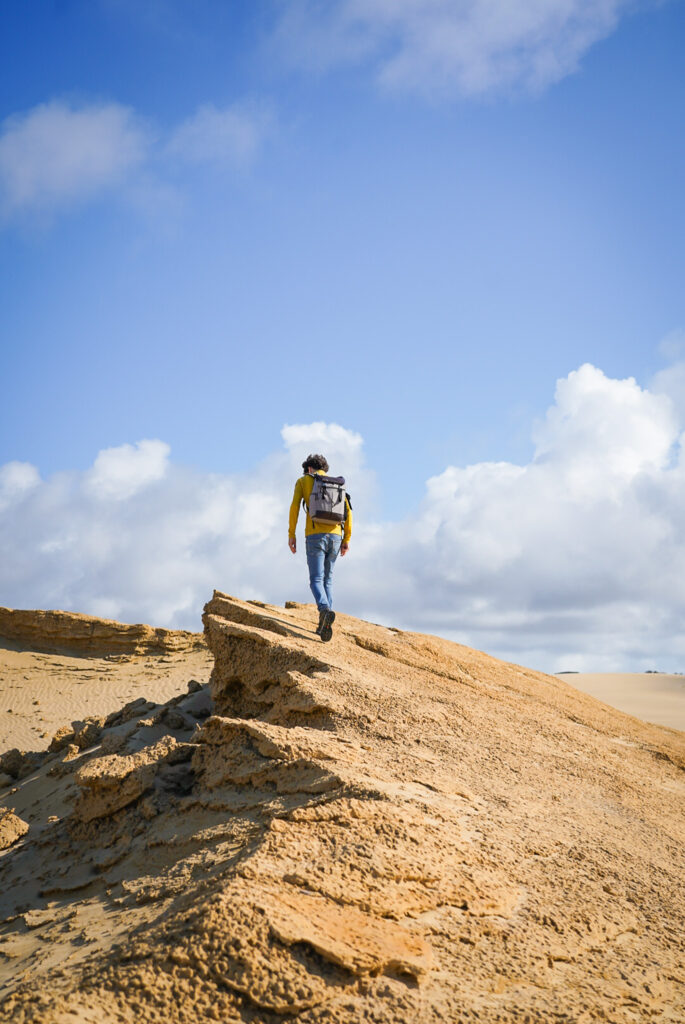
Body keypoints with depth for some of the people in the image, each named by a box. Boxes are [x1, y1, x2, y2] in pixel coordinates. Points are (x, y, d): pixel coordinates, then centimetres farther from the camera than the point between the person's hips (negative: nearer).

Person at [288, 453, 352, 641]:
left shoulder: (303, 481, 11)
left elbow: (294, 507, -2)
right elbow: (347, 511, 10)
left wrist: (291, 535, 0)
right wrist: (346, 539, 11)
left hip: (315, 535, -3)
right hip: (335, 536, 3)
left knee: (317, 580, -4)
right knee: (328, 578, 15)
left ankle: (325, 610, -33)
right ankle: (325, 624, 6)